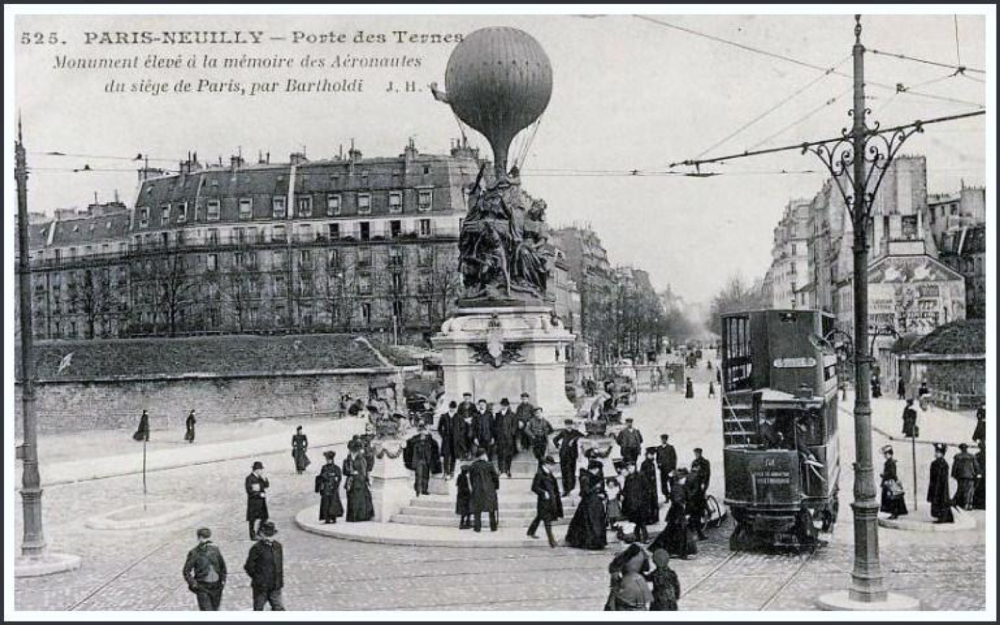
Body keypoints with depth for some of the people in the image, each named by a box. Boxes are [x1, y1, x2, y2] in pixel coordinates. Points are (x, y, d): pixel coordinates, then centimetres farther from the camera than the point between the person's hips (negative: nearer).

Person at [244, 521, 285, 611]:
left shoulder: (278, 546, 3)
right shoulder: (257, 548, -14)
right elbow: (249, 567, -9)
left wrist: (280, 580, 9)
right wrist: (257, 578, -4)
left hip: (275, 586, 4)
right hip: (261, 586, -4)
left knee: (278, 608, 5)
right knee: (258, 609, 12)